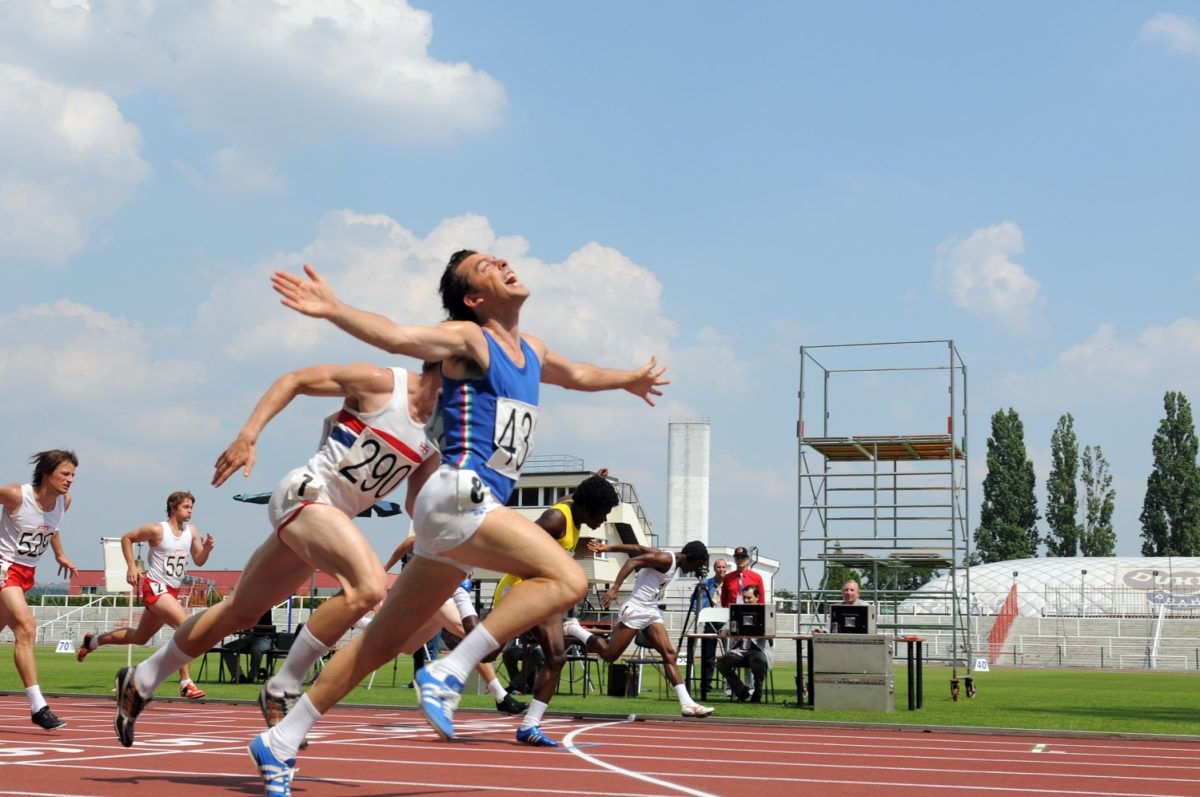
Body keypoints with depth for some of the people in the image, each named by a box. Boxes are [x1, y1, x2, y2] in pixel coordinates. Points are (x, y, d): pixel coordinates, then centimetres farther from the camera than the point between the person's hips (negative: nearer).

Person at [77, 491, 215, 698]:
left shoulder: (191, 531, 7)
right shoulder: (157, 530, -10)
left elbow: (199, 561, 9)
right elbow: (126, 538, 0)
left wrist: (207, 548, -12)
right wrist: (132, 566, -9)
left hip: (172, 591, 8)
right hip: (154, 587, -8)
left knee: (139, 638, 20)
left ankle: (93, 640, 41)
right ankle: (185, 683, -24)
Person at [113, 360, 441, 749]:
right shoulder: (380, 383, -9)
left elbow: (415, 505, 14)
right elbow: (295, 380, -3)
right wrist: (248, 435, -11)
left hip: (334, 517, 8)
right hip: (305, 495, -8)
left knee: (240, 612, 15)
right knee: (368, 587, -28)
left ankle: (140, 682, 30)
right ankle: (280, 690, -18)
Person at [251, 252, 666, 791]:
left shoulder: (531, 350, 22)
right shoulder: (468, 338, -3)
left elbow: (576, 374, 43)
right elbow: (398, 337, -20)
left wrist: (628, 379, 58)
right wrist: (334, 311, -36)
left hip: (477, 507, 8)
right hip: (457, 496, -8)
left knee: (383, 642, 9)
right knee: (567, 579, -21)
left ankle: (279, 742, 15)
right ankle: (448, 676, -19)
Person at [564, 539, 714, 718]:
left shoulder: (669, 560, 13)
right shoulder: (666, 559, -15)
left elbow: (637, 549, 13)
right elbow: (632, 561, -25)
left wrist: (607, 548, 14)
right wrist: (614, 588, -33)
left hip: (651, 611, 10)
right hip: (635, 610, -10)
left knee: (669, 654, -1)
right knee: (609, 655, -2)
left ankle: (686, 703, -6)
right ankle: (573, 628, 17)